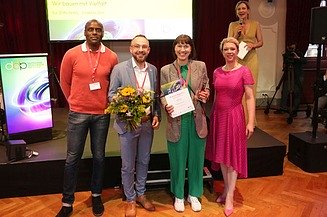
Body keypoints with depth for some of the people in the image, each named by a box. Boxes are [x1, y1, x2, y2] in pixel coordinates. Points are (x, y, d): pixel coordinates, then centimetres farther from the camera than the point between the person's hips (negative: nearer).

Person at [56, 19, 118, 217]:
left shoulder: (111, 57, -2)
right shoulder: (72, 54, -4)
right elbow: (65, 82, 8)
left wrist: (107, 103, 9)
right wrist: (75, 103, 12)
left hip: (102, 114, 1)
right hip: (78, 114, -1)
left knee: (99, 156, 10)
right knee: (73, 158, 5)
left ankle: (96, 195, 29)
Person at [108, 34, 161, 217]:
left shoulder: (153, 70, 5)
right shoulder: (119, 69, -8)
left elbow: (156, 96, 10)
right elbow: (112, 95, -7)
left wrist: (157, 115, -1)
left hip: (148, 123, 4)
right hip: (128, 124, -4)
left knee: (144, 162, 17)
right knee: (128, 166, 9)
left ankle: (141, 194, 37)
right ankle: (130, 200, 29)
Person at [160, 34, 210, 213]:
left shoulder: (200, 66, 0)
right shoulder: (166, 70, -2)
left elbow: (206, 88, 11)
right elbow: (162, 95, 2)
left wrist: (205, 95, -11)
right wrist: (166, 106, -18)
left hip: (197, 120, 1)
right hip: (176, 120, -1)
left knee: (196, 158, 13)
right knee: (178, 160, 12)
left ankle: (194, 194, 34)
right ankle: (178, 196, 33)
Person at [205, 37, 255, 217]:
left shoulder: (244, 71, -9)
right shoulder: (217, 72, 5)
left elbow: (250, 98, -11)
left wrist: (250, 122, -16)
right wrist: (211, 115, 13)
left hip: (234, 116, -5)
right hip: (218, 115, 5)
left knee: (232, 155, 3)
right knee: (221, 154, 12)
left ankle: (229, 198, 13)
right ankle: (226, 190, 30)